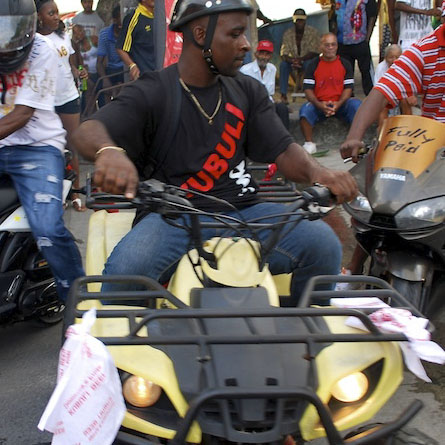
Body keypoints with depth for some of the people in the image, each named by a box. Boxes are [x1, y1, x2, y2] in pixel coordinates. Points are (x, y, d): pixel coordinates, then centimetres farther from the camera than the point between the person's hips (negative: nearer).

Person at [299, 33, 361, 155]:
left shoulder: (345, 64, 9)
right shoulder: (313, 65, 6)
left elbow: (348, 87, 3)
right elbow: (308, 89, -1)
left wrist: (338, 104, -18)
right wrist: (319, 104, -20)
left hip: (340, 104, 1)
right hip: (319, 105, 0)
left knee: (356, 105, -29)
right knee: (305, 109, -31)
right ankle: (309, 144, -22)